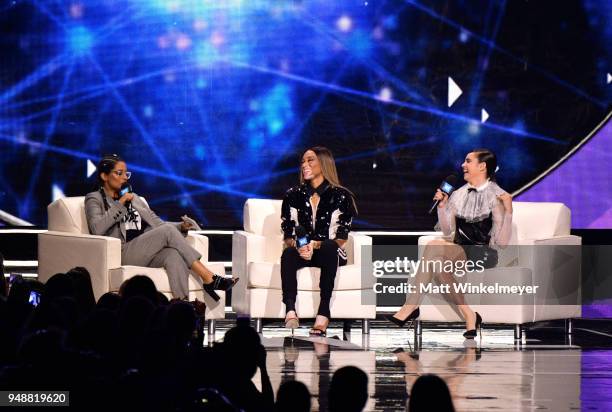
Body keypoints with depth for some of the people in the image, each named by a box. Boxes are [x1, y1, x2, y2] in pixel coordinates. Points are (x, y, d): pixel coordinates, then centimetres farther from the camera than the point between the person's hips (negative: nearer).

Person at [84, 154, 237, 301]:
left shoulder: (134, 198, 29)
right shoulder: (95, 199, 12)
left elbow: (158, 224, 20)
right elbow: (97, 229, -9)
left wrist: (181, 227, 1)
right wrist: (120, 204, -5)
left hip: (147, 253, 5)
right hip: (122, 254, -5)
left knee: (174, 256, -32)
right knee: (168, 231, -26)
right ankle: (208, 278, -28)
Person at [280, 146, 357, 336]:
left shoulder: (340, 196, 2)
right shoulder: (293, 195, 10)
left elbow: (341, 238, -5)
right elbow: (288, 235, 5)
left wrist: (315, 245, -21)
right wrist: (298, 246, -18)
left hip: (329, 252, -2)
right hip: (302, 252, 2)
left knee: (329, 248, -38)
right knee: (288, 254, -34)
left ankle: (323, 314, -45)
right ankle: (290, 311, -53)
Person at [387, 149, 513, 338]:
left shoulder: (496, 196, -5)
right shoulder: (459, 194, 14)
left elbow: (501, 241, -12)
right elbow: (447, 231, 14)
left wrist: (508, 210, -23)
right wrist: (442, 205, 2)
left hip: (483, 254, -6)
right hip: (459, 252, 6)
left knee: (433, 246, -28)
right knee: (438, 261, -31)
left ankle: (410, 307, -21)